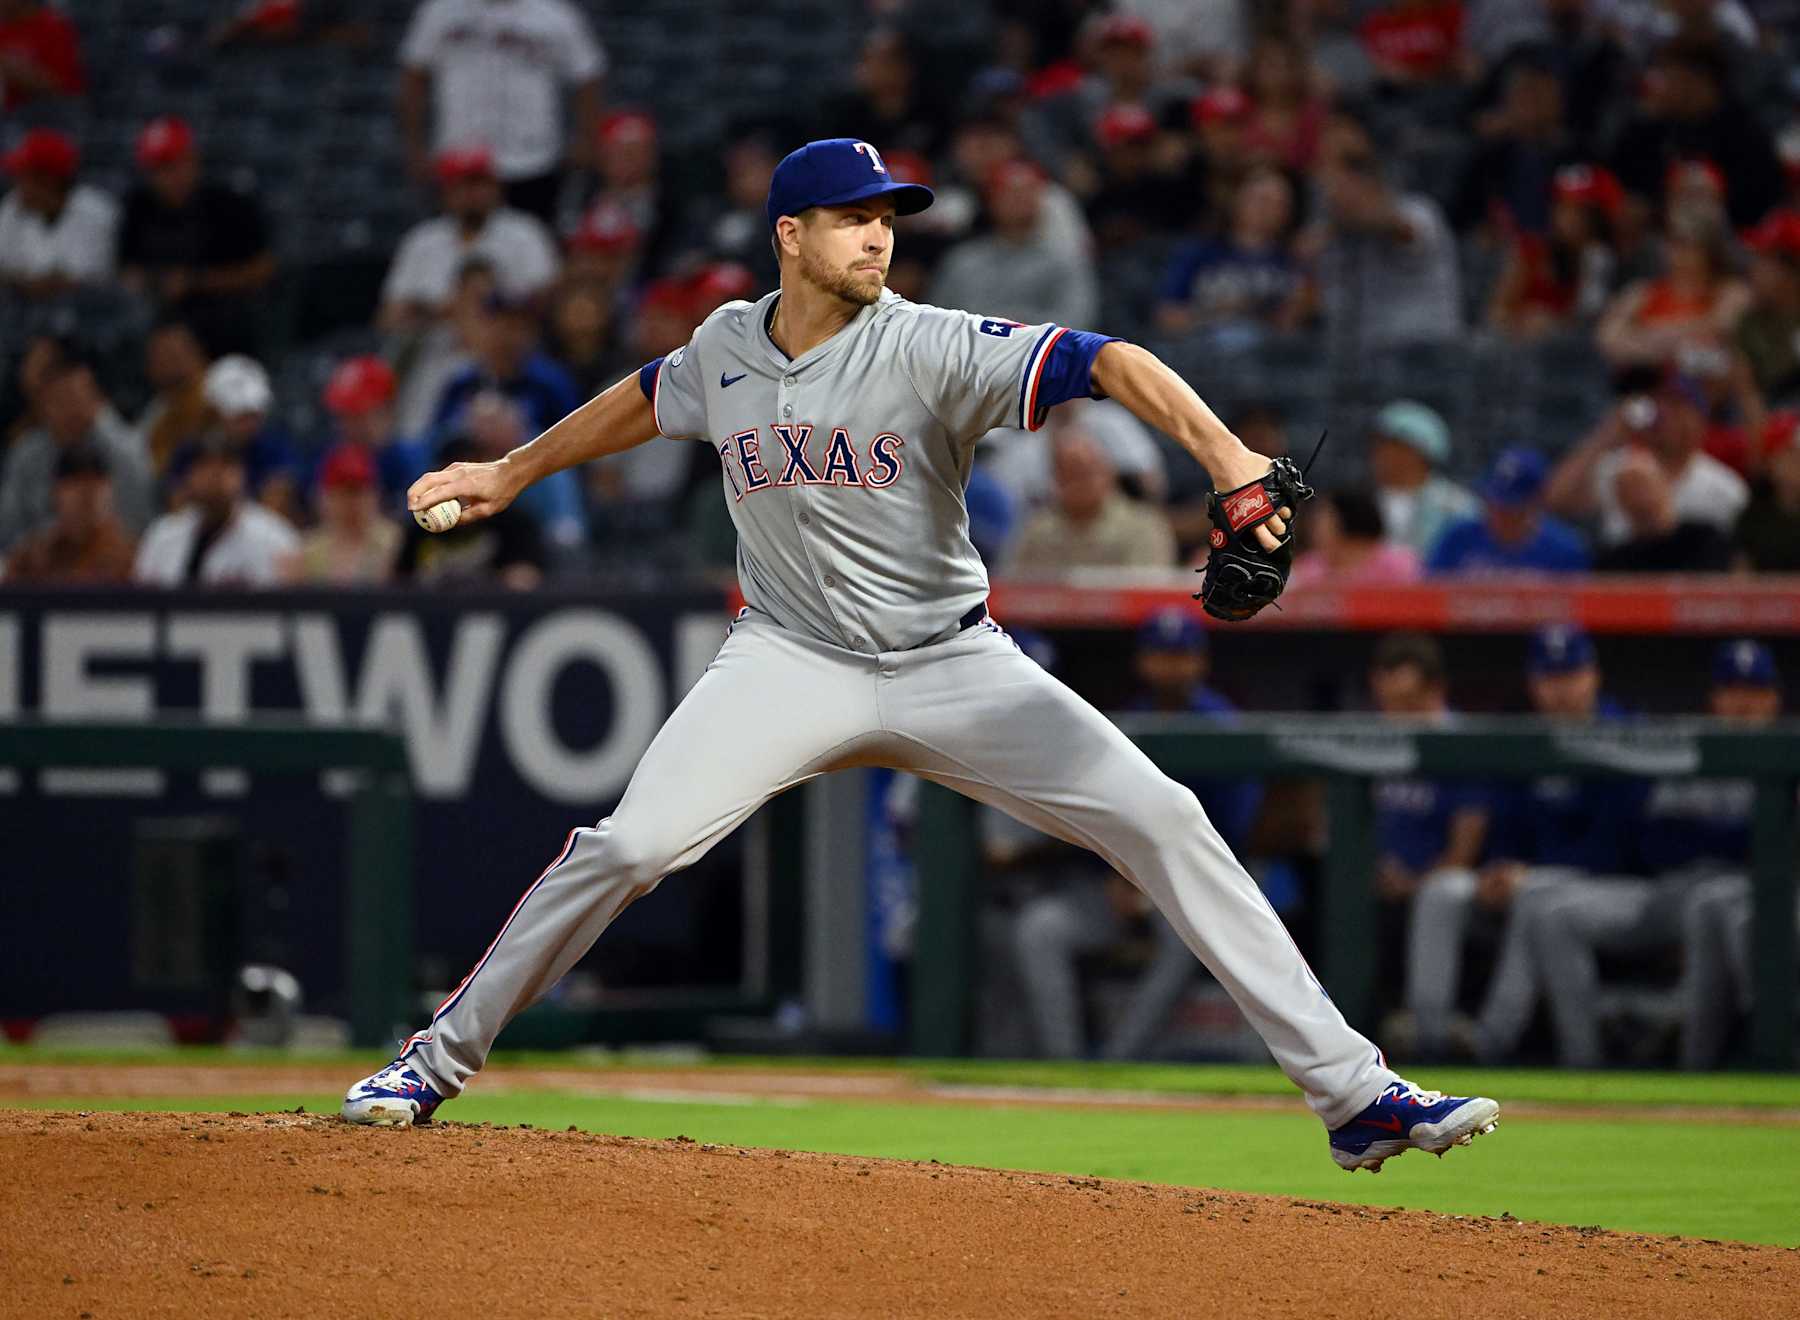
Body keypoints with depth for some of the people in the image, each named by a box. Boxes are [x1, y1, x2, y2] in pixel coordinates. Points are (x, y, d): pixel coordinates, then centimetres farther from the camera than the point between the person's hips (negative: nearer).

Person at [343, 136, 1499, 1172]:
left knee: (1161, 821, -13)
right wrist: (513, 472, 30)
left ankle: (1349, 1090, -9)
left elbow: (1104, 363, -30)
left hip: (955, 665, -1)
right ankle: (442, 1057, 1)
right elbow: (650, 399, 22)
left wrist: (1230, 462, -45)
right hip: (792, 662, 2)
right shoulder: (725, 350, -2)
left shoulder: (930, 348, -16)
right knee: (633, 843, -18)